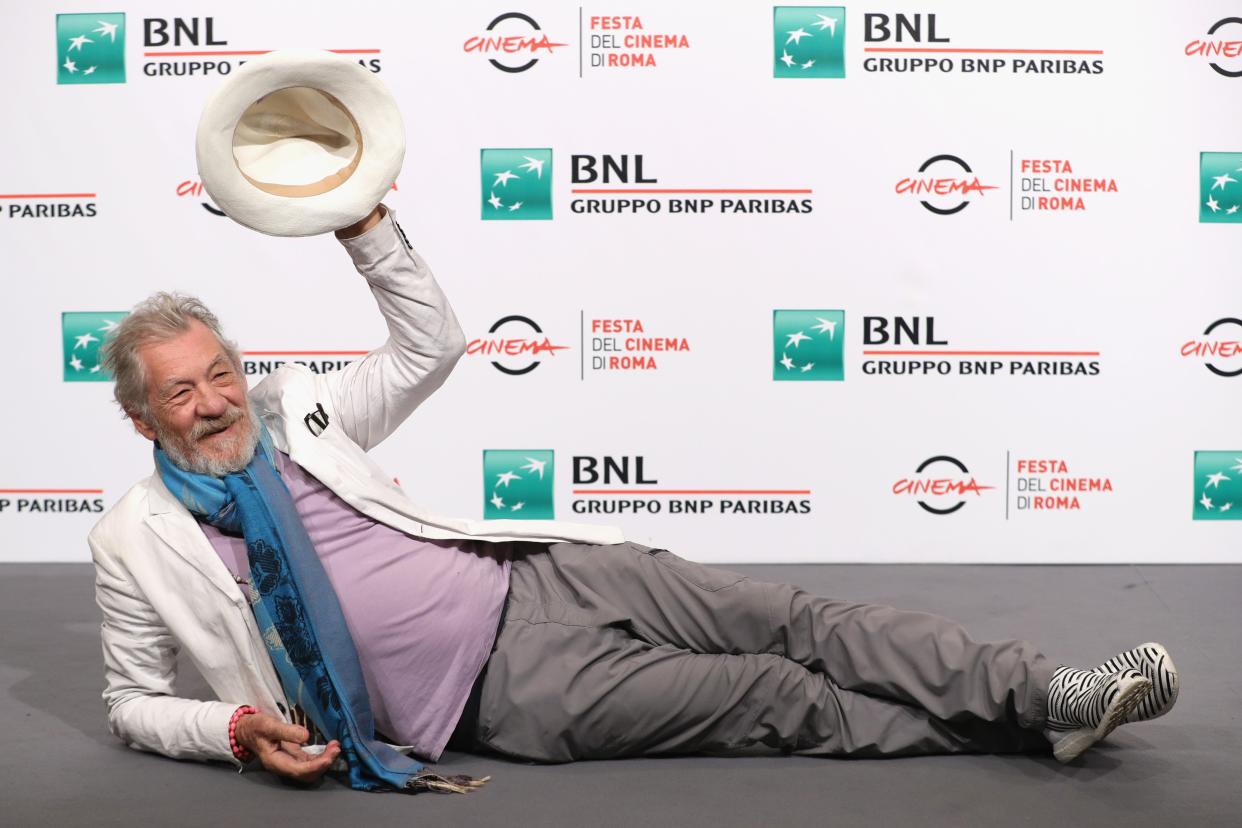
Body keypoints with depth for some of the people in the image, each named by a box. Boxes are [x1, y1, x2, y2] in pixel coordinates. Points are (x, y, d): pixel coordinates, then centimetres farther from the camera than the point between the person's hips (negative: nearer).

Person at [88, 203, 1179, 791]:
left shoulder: (295, 413, 9)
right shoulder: (137, 546, 0)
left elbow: (432, 344, 14)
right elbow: (135, 702, 6)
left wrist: (362, 223, 2)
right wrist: (240, 731, -13)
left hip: (537, 574, 5)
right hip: (512, 694, -5)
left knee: (791, 622, -9)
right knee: (778, 703, -10)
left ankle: (1049, 693, -6)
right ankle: (1026, 730, -2)